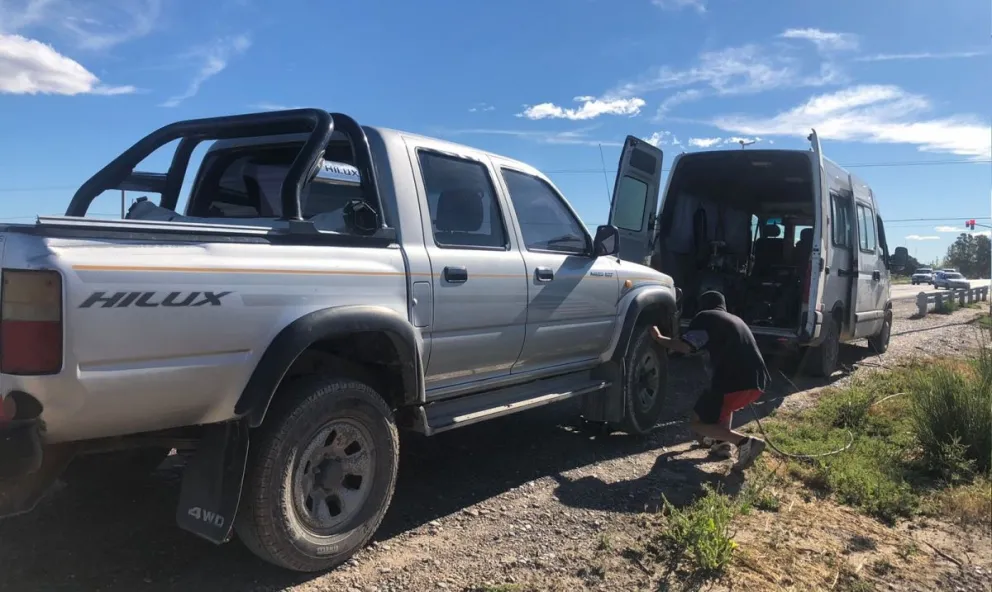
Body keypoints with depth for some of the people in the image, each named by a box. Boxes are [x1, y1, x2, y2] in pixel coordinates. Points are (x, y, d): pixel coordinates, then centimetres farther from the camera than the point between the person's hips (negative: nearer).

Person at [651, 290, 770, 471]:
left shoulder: (706, 317, 5)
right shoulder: (736, 320, 28)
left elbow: (686, 347, -8)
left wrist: (659, 338, 5)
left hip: (736, 383, -8)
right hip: (758, 381, 8)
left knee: (698, 423, 7)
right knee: (724, 404, 37)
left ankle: (744, 442, -12)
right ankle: (724, 443, 19)